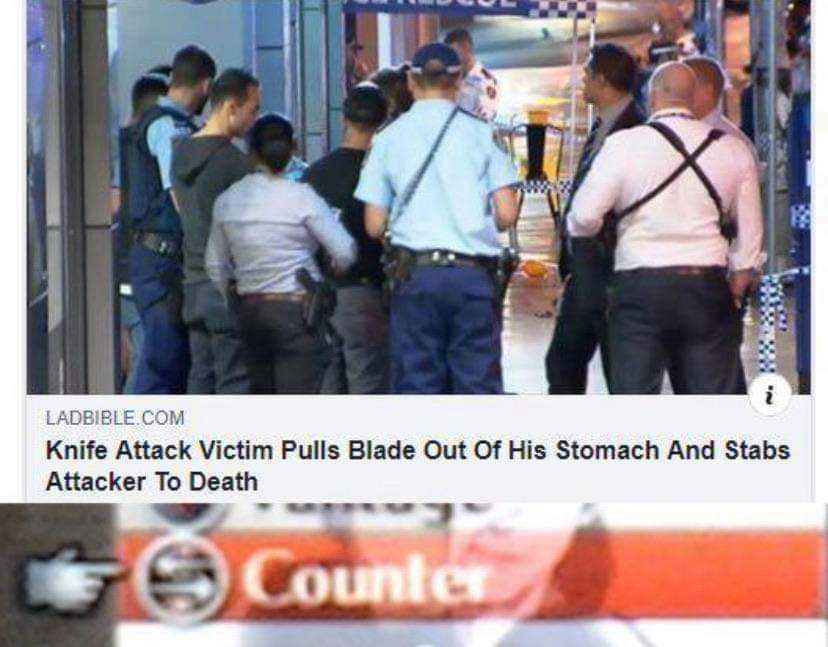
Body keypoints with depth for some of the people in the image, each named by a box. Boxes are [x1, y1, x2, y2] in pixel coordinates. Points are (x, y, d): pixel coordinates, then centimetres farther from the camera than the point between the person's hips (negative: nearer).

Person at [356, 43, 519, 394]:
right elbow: (507, 214, -2)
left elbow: (374, 226, 4)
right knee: (478, 384, 3)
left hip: (415, 273, 1)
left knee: (416, 384, 5)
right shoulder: (479, 133, 1)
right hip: (473, 273, -1)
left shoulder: (389, 137, 4)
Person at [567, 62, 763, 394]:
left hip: (640, 286, -2)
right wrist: (741, 277, 23)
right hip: (708, 285, 2)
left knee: (634, 394, 2)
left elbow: (583, 218, -7)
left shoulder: (623, 145, -5)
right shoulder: (733, 149, 5)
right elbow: (750, 229, 10)